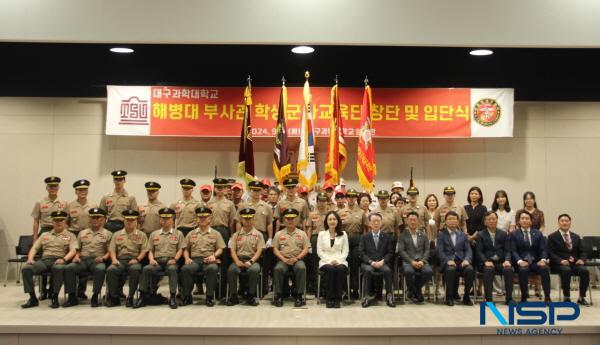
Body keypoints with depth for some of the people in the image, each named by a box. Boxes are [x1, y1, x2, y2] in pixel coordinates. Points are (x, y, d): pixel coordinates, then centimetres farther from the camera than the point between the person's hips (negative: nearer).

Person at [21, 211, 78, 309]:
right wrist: (30, 258, -1)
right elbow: (34, 248, 21)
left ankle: (54, 297, -28)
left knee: (59, 268, -41)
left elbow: (73, 250, -1)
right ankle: (32, 298, -18)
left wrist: (64, 259, -20)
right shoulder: (44, 235, 27)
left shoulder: (70, 236, 14)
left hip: (59, 261, -4)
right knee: (25, 268, -25)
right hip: (44, 260, 4)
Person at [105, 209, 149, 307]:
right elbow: (112, 249, 13)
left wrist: (137, 259, -11)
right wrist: (114, 259, -6)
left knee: (135, 269, -37)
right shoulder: (117, 234, 21)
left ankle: (130, 297, -26)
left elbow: (144, 251, 6)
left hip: (134, 261, -2)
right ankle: (114, 297, -20)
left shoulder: (141, 235, 15)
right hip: (120, 260, 2)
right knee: (110, 270, -31)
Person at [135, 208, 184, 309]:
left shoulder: (178, 234, 15)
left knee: (172, 269, -37)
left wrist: (174, 259, -9)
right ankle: (144, 296, -22)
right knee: (146, 269, -30)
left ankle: (172, 296, -32)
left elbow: (180, 249, 8)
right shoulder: (154, 234, 21)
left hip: (170, 261, -2)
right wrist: (151, 259, -2)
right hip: (157, 261, 2)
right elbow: (150, 250, 18)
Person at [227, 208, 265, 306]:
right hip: (238, 259, 1)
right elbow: (233, 251, 8)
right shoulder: (236, 235, 15)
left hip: (252, 260, -1)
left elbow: (259, 251, 1)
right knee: (231, 270, -32)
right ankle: (233, 295, -17)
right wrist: (237, 261, -12)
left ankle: (251, 295, -19)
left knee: (254, 270, -36)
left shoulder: (258, 234, 10)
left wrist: (251, 261, -15)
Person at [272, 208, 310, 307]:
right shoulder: (279, 234, 14)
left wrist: (297, 258, -10)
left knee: (301, 268, -35)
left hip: (297, 259, 0)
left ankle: (299, 295, -24)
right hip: (283, 259, 0)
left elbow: (306, 249, 6)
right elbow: (275, 249, 7)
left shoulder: (302, 234, 14)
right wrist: (284, 259, -9)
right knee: (278, 269, -33)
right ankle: (278, 295, -20)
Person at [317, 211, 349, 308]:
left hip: (340, 261, 0)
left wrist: (338, 260, -11)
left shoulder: (343, 234, 13)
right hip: (325, 262, 0)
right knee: (331, 269, -35)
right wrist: (329, 261, -10)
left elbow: (345, 251, 7)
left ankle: (337, 298, -29)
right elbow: (319, 251, 5)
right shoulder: (322, 234, 12)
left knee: (340, 269, -34)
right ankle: (329, 298, -28)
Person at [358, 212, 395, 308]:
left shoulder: (387, 237, 14)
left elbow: (390, 253, 8)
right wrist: (371, 262, -12)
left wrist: (382, 261, -11)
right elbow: (361, 252, 3)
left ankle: (389, 297, -24)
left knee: (387, 270, -33)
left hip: (382, 263, 1)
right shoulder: (364, 237, 12)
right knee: (368, 270, -35)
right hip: (368, 263, 0)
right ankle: (365, 297, -28)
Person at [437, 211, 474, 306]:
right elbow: (440, 251, 0)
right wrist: (448, 260, -18)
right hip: (448, 261, -2)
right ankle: (450, 297, -18)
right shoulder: (441, 235, 12)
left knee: (470, 270, -31)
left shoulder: (463, 235, 20)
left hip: (462, 261, 2)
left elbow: (468, 250, 11)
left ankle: (466, 296, -12)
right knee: (450, 270, -37)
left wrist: (466, 260, -11)